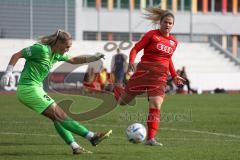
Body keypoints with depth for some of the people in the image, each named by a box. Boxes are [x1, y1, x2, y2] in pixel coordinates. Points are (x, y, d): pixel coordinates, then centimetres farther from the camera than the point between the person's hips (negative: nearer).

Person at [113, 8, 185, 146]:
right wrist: (131, 61, -22)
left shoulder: (174, 42, 12)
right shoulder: (152, 35, -3)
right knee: (123, 101, 4)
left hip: (160, 77, 3)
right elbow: (136, 48, -4)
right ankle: (115, 89, 40)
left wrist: (175, 76, 20)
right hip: (144, 71, -3)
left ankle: (151, 139, -11)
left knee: (156, 106, -14)